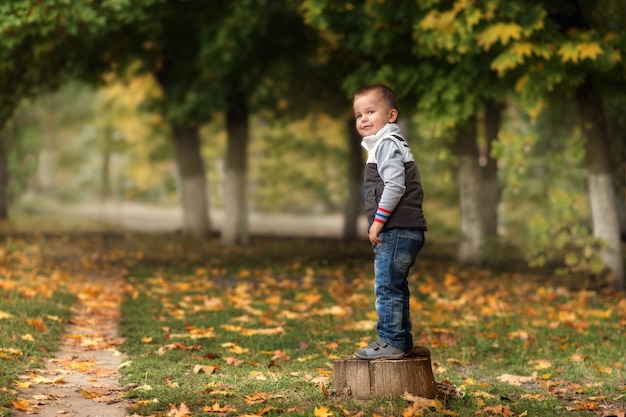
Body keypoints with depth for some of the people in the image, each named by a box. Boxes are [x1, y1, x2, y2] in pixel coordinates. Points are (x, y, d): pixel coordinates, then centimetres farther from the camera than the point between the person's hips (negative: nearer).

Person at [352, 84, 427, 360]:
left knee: (387, 286, -8)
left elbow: (395, 186, -21)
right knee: (395, 286, 17)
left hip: (396, 230, -11)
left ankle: (391, 341, -5)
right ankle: (401, 341, 24)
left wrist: (379, 220, -18)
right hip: (401, 230, 11)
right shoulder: (384, 145, 22)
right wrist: (380, 223, 20)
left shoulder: (387, 144, -11)